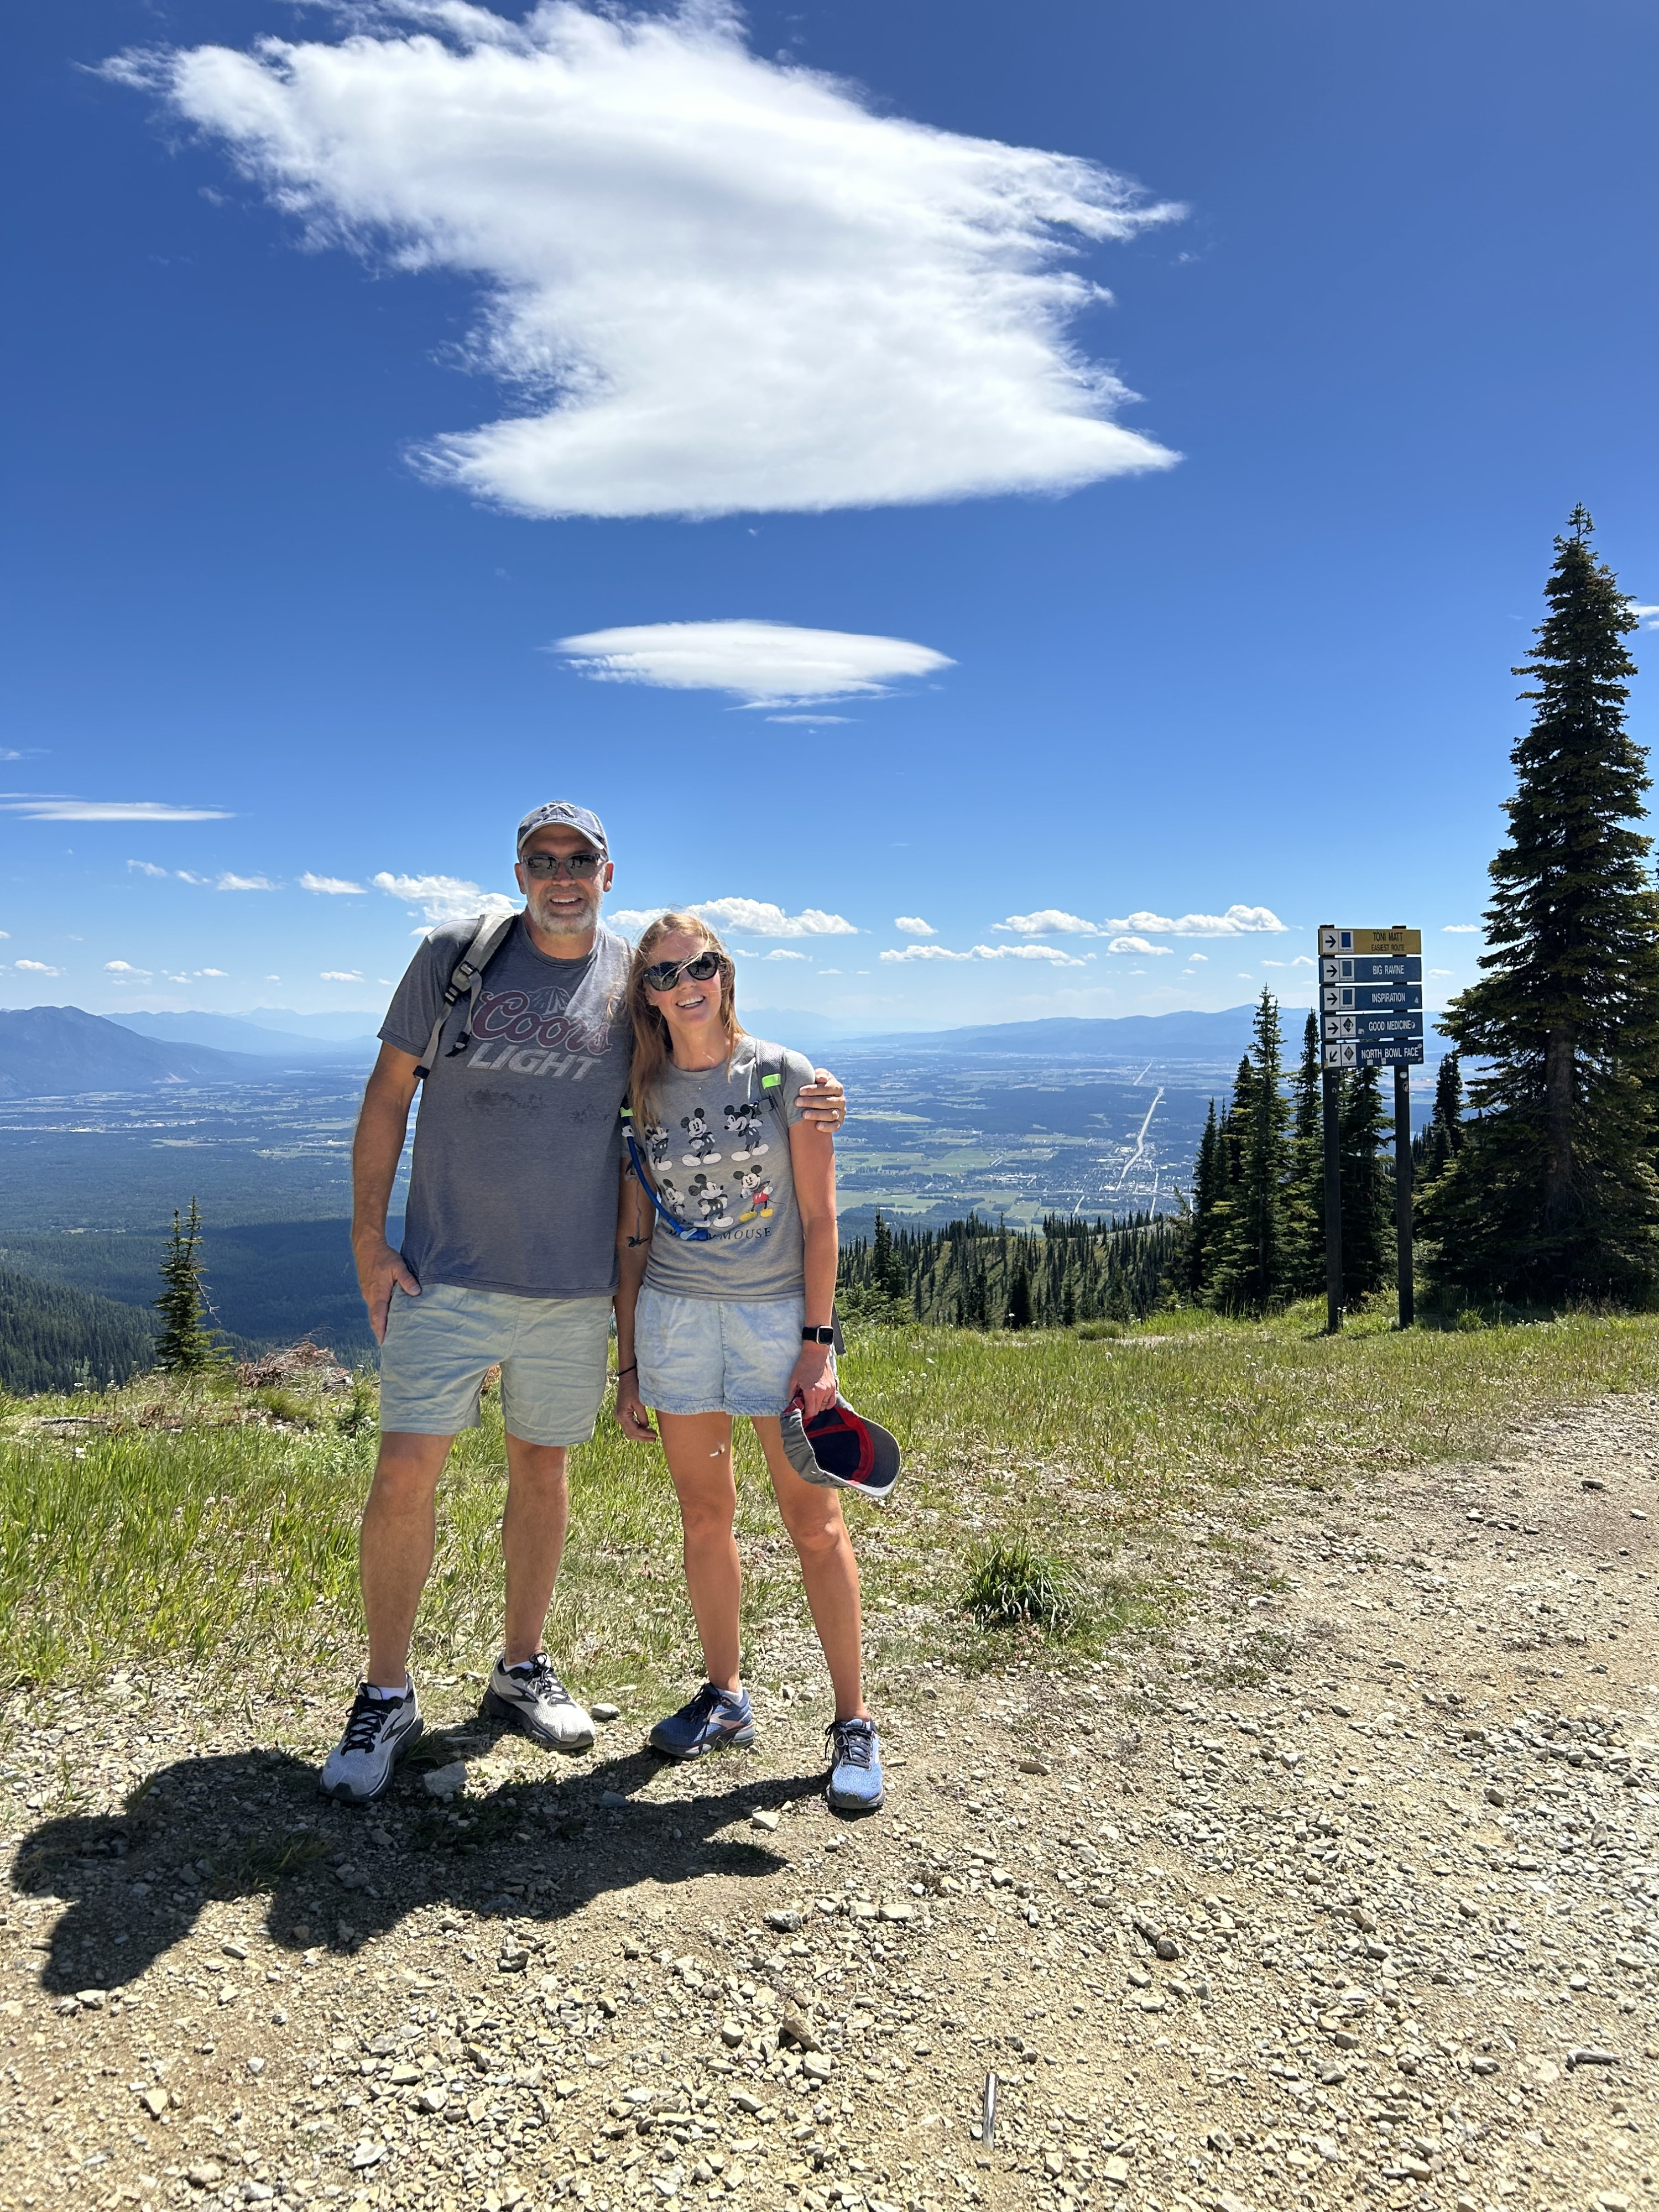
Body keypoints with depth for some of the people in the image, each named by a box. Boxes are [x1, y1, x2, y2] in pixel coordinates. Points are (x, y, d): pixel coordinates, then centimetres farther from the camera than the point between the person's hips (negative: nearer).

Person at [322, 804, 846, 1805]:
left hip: (574, 1284, 2)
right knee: (406, 1473, -3)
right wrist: (368, 1240, -2)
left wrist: (807, 1100, -6)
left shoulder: (636, 981, 2)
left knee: (543, 1468, 13)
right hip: (448, 1275, -1)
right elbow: (389, 1094, 2)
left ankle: (523, 1668, 33)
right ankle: (387, 1697, 17)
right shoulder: (456, 954, -2)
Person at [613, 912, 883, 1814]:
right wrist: (627, 1360, 8)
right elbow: (632, 1236, 9)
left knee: (814, 1523, 0)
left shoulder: (784, 1076, -3)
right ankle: (726, 1698, 28)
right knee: (704, 1516, 10)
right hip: (676, 1315, 3)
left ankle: (853, 1723, 13)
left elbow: (819, 1219, -4)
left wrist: (817, 1343, -10)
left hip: (777, 1312, -3)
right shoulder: (642, 1095, 5)